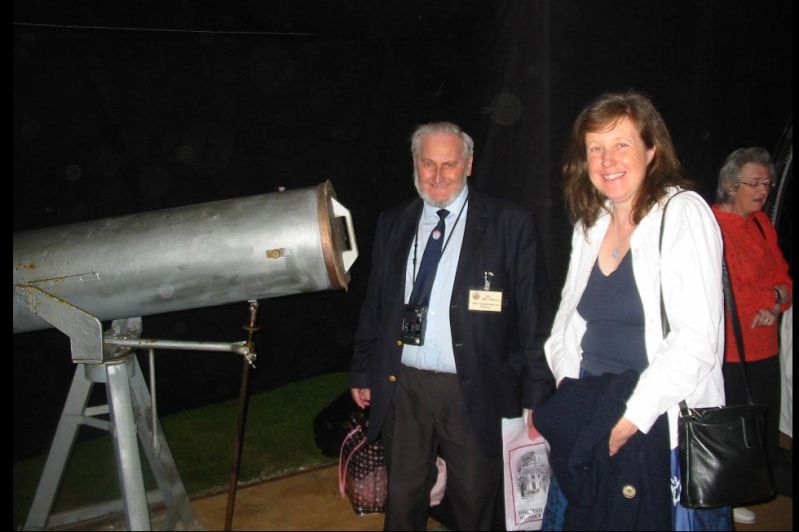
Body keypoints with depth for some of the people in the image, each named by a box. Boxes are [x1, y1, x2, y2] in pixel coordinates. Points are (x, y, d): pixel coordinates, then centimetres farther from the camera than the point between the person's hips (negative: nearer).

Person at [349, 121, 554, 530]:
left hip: (474, 393, -3)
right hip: (402, 388, 3)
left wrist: (535, 395, -7)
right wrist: (361, 372, 12)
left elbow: (533, 316, -6)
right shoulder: (392, 224, 8)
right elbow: (373, 306, 13)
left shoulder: (511, 224, -5)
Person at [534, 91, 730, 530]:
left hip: (661, 428, -5)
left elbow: (697, 337, -19)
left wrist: (633, 416, -17)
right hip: (589, 429, 6)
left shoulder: (683, 213, -11)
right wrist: (569, 403, 2)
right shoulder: (590, 224, 8)